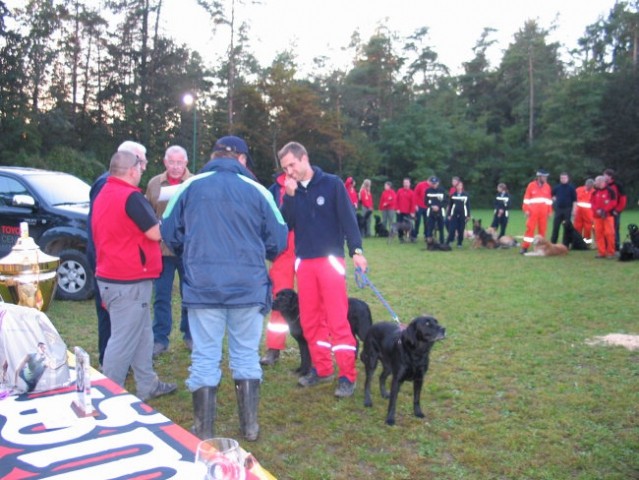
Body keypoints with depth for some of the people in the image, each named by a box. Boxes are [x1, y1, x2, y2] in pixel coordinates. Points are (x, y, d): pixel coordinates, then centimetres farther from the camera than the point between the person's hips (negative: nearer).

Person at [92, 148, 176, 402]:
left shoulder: (104, 195, 14)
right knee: (124, 340, -2)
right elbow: (156, 233, -16)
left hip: (111, 276, 10)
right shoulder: (131, 196, -17)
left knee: (142, 334, 18)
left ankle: (148, 385, 27)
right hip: (128, 281, -10)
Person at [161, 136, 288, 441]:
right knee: (246, 355, 13)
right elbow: (278, 241, 3)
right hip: (248, 287, 1)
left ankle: (204, 433, 15)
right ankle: (250, 427, 22)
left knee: (205, 359, 8)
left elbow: (169, 233, 6)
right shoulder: (256, 190, 1)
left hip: (202, 287, 0)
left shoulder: (190, 187, 3)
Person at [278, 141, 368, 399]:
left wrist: (356, 250, -17)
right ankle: (321, 368, 23)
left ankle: (347, 375, 0)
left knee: (337, 319, -7)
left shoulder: (331, 184, -4)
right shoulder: (291, 189, 8)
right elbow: (285, 224, 0)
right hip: (303, 262, 5)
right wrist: (290, 196, -11)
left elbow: (347, 218, -7)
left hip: (330, 260, -5)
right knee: (309, 319, 10)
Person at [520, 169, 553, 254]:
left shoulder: (547, 186, 8)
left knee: (542, 230, 5)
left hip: (544, 212, 3)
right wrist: (526, 210, -6)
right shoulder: (531, 185, -1)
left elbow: (549, 199, 13)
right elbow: (526, 198, 0)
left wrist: (549, 211, 10)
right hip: (533, 211, -3)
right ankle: (525, 247, -4)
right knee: (530, 229, -6)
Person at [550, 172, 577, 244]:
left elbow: (574, 200, -4)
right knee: (555, 226, 1)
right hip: (558, 209, 2)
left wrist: (573, 209, -9)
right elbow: (552, 195, 23)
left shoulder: (571, 187, -2)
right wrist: (554, 199, 4)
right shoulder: (557, 187, 5)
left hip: (568, 209, -2)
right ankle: (552, 243, 5)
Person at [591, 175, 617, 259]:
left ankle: (611, 253, 0)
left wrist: (605, 210, -17)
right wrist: (597, 210, -9)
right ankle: (601, 252, 9)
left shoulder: (610, 190, -3)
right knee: (599, 234, 3)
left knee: (609, 233, -8)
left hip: (608, 215, -5)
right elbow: (592, 203, 9)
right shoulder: (595, 192, 12)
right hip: (597, 216, 5)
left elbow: (613, 202, -9)